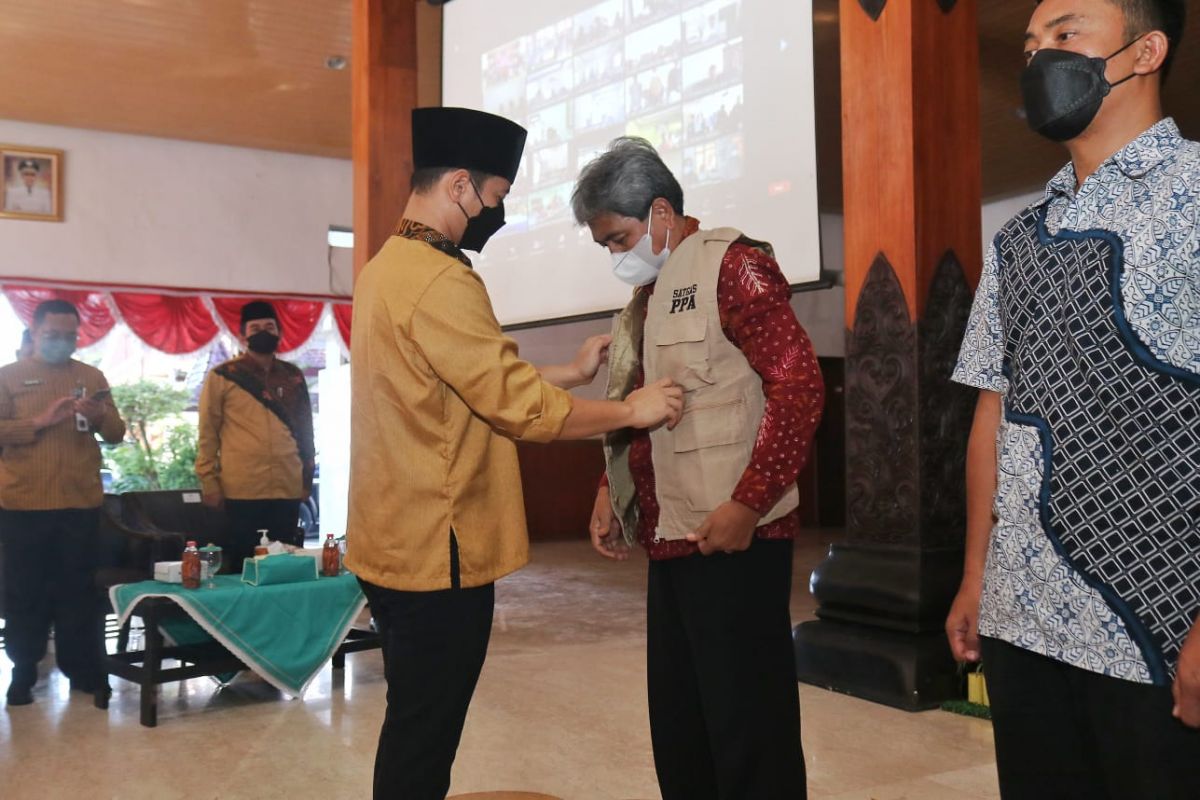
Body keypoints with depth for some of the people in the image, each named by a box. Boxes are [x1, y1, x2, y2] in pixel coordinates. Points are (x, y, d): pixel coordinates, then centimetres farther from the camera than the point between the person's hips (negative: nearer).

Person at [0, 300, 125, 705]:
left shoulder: (92, 377, 11)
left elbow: (117, 433, 7)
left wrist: (100, 416, -14)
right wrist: (39, 422, -18)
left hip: (80, 503, 2)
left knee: (79, 588, 7)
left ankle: (83, 667, 15)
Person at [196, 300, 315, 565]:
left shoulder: (293, 376, 12)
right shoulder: (222, 377, 1)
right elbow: (207, 432, 1)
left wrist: (307, 478, 14)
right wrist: (209, 482, -3)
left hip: (288, 489, 3)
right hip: (242, 491, -3)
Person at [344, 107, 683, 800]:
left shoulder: (387, 268, 13)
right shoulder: (439, 282, -20)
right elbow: (519, 407, -20)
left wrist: (574, 371, 15)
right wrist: (632, 411, -9)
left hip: (395, 543, 10)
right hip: (438, 553, -10)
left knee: (415, 727, 21)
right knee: (426, 739, 2)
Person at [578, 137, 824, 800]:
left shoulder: (732, 265, -7)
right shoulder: (644, 293, 17)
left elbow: (799, 385, -16)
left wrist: (748, 504, -20)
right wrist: (609, 489, 10)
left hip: (732, 538, -8)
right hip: (668, 538, 8)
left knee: (747, 722, 0)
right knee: (676, 721, 15)